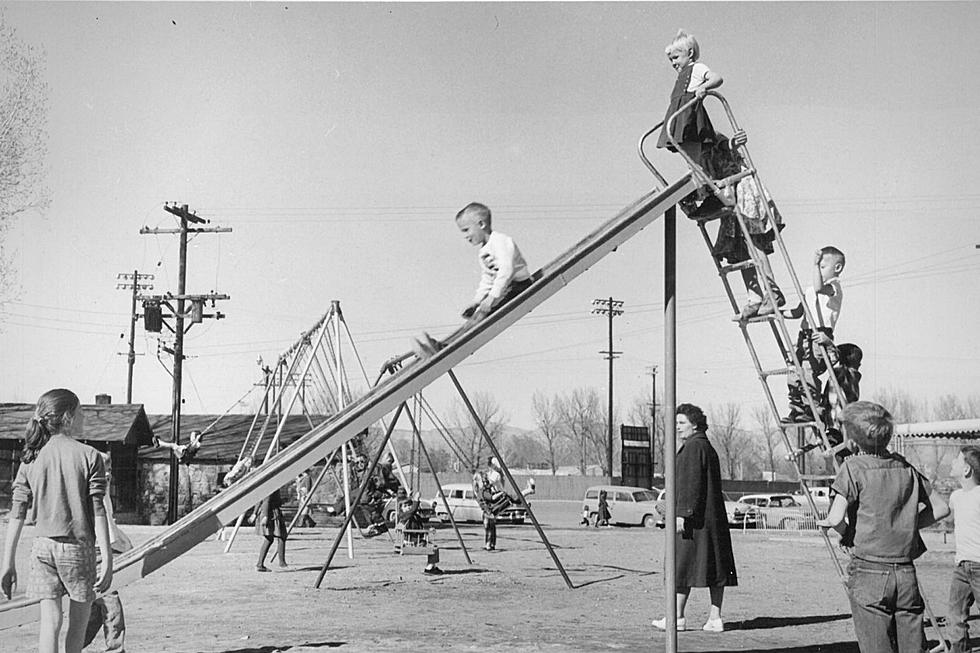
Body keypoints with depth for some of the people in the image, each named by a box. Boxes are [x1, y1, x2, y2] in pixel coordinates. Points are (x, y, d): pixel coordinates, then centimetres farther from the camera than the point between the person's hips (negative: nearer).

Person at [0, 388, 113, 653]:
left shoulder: (30, 459, 4)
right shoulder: (89, 456, -6)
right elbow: (98, 512, -10)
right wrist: (107, 559, -8)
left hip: (43, 546, 3)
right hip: (78, 546, -3)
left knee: (50, 622, 2)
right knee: (78, 623, 13)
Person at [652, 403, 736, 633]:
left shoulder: (693, 447, -11)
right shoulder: (708, 448, 19)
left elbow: (690, 484, -20)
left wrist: (682, 514, -22)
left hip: (694, 518, -10)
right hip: (714, 518, 10)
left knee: (682, 564, -5)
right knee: (714, 567, 6)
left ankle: (678, 617, -2)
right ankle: (715, 617, 7)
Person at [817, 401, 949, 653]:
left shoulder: (854, 467, -8)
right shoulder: (905, 467, 7)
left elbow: (835, 519, -15)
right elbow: (941, 508, 14)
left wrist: (845, 531, 6)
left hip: (869, 573, -4)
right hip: (907, 574, 5)